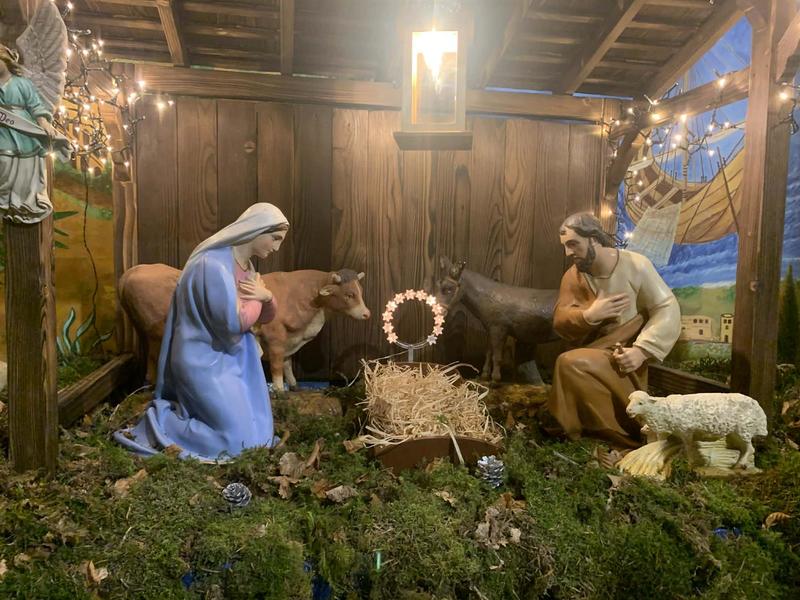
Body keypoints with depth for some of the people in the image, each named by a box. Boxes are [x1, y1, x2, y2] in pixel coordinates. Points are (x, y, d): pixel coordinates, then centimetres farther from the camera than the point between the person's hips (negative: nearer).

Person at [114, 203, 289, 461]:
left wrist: (266, 296, -11)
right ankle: (156, 422, 5)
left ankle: (175, 410, 23)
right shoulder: (214, 265, -23)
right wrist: (257, 299, -8)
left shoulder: (246, 265, 7)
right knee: (237, 440, -8)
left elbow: (266, 316, 11)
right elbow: (234, 323, -26)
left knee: (258, 435, 13)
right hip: (206, 363, -9)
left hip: (231, 359, 9)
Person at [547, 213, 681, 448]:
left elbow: (668, 310, -12)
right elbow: (559, 321, 0)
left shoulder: (635, 265, -9)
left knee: (570, 364, -27)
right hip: (593, 358, 5)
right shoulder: (572, 276, 2)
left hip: (625, 360, -5)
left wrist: (641, 350, -25)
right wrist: (588, 315, -21)